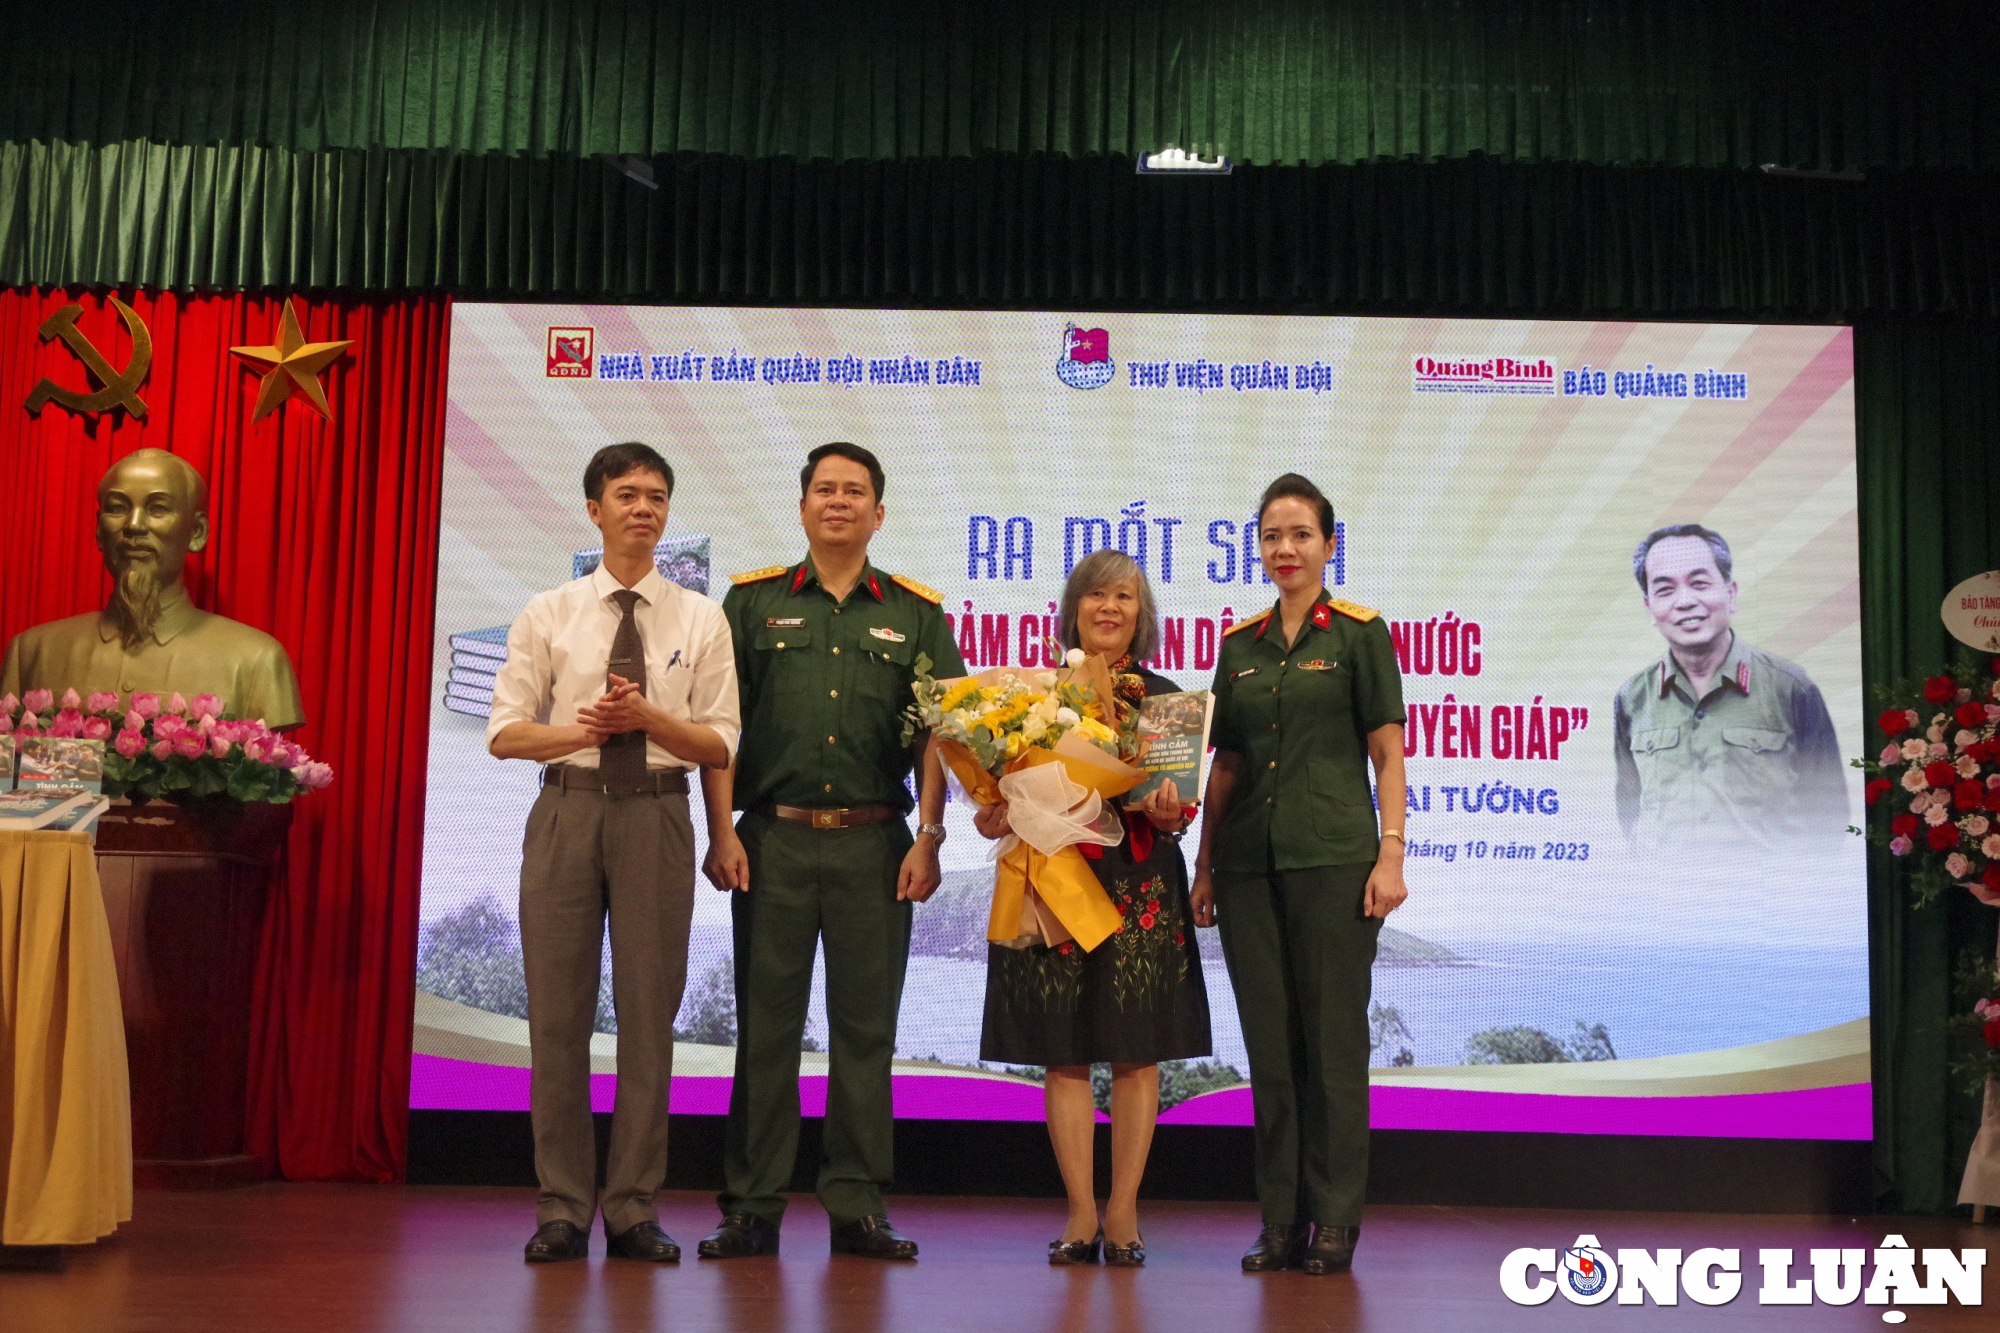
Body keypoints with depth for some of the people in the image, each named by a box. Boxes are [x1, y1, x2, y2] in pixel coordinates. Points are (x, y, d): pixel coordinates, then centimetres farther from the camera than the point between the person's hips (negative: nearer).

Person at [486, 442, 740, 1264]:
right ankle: (562, 1210, 12)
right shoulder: (548, 614, 7)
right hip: (568, 809, 0)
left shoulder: (700, 620, 7)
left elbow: (721, 745, 2)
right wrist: (585, 730, -15)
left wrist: (647, 718, -14)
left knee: (649, 1011, 3)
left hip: (656, 815, 0)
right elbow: (505, 732, 2)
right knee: (558, 1011, 2)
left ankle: (634, 1209, 13)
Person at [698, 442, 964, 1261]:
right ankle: (752, 1207, 10)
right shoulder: (753, 601, 9)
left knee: (866, 1026, 3)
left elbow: (936, 736, 7)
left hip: (874, 842, 1)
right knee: (765, 1024, 3)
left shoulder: (915, 613, 11)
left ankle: (857, 1208, 11)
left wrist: (928, 838, -3)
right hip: (773, 838, 0)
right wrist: (722, 833, -4)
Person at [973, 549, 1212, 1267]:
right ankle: (1081, 1214, 10)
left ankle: (1123, 1212, 10)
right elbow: (1006, 787, 10)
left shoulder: (1163, 698, 8)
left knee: (1136, 1052, 0)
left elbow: (1180, 811, 5)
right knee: (1063, 1052, 2)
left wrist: (1166, 814, -16)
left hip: (1138, 886, 0)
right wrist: (996, 817, -10)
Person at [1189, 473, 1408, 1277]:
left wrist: (1391, 855, -11)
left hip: (1333, 858, -4)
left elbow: (1387, 754, -2)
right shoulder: (1239, 646, 13)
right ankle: (1281, 1219, 16)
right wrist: (1205, 865, 11)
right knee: (1268, 1043, 7)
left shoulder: (1358, 633, 1)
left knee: (1333, 1039, 0)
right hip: (1249, 863, 4)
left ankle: (1336, 1220, 10)